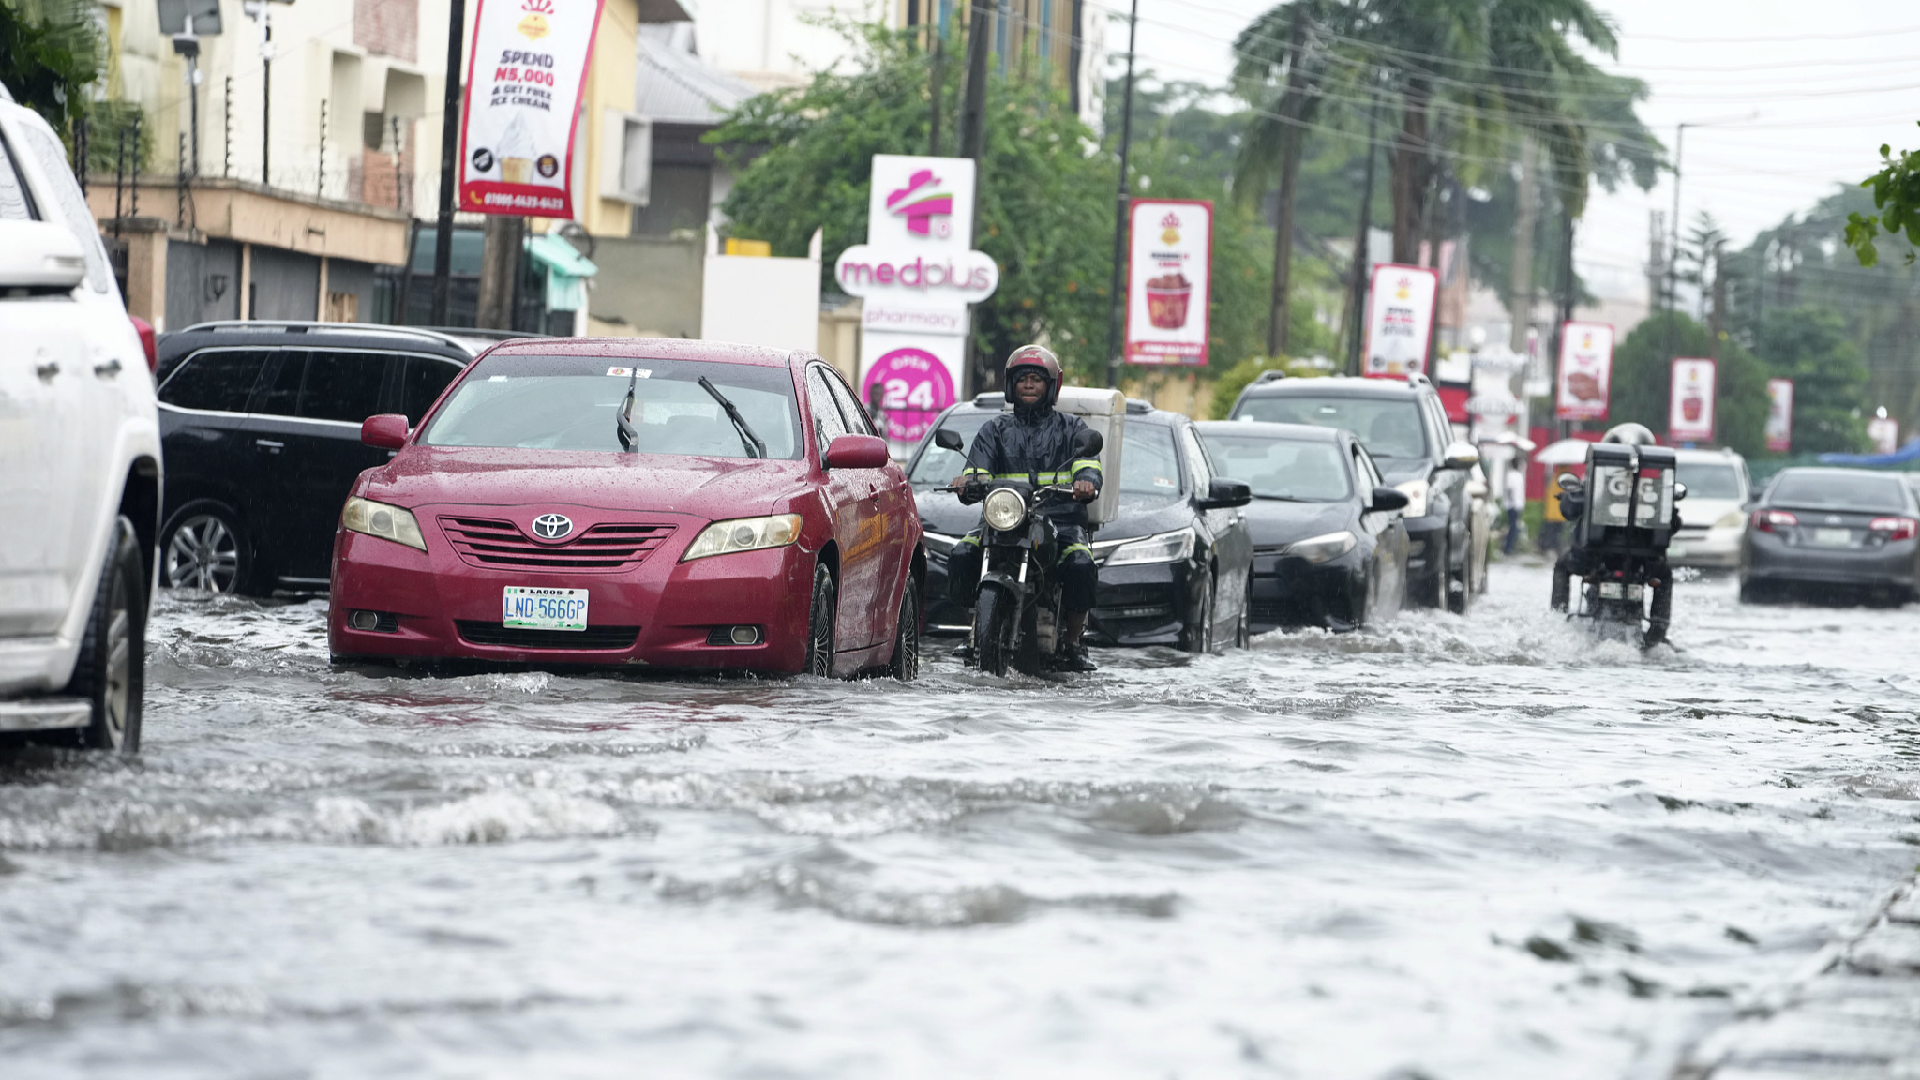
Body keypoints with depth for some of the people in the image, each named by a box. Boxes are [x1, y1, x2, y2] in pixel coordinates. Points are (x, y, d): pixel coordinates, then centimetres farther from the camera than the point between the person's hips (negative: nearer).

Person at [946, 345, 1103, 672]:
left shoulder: (1071, 428, 17)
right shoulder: (995, 429, 22)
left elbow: (1087, 464, 0)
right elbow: (978, 469, 9)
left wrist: (1086, 483, -26)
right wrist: (968, 480, -17)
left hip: (1060, 518, -2)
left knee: (1080, 564, -33)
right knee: (962, 555, -26)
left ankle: (1072, 642, -13)